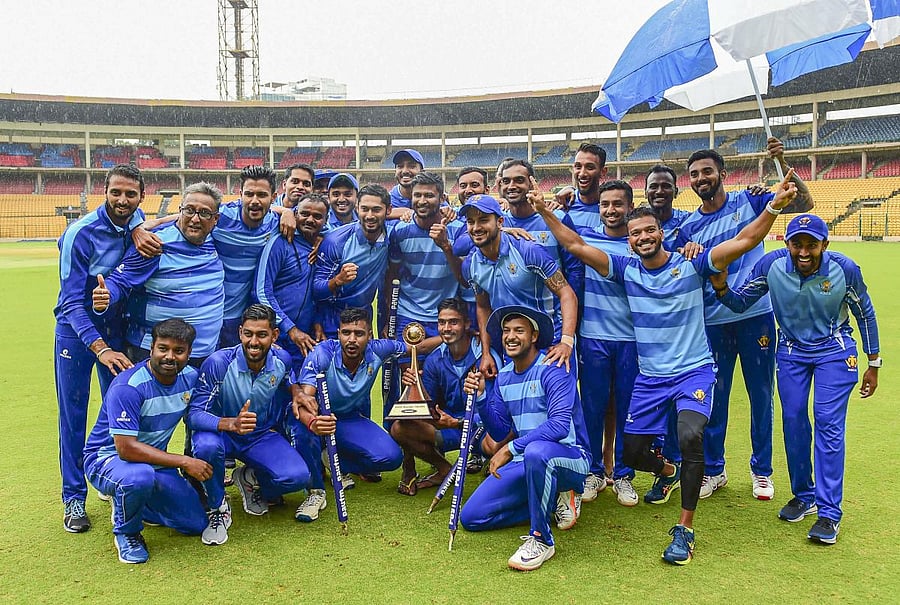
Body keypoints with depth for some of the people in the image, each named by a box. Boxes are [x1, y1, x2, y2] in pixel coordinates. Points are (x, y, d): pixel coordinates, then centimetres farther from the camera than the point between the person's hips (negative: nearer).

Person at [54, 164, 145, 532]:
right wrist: (100, 348, -30)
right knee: (73, 413, 2)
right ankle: (74, 498, 13)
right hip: (76, 329, -4)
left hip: (117, 327, 4)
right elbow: (73, 300, -20)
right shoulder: (81, 233, -20)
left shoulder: (137, 223, -7)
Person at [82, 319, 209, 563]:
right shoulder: (127, 387, -27)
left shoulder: (191, 377, -6)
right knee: (140, 477, -41)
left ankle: (132, 502, 24)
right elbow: (126, 448, -31)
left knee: (196, 524, 0)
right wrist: (184, 462, -30)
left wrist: (197, 467, -3)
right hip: (107, 458, -6)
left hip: (154, 461, 6)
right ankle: (126, 532, -7)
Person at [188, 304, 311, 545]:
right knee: (207, 446, -40)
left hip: (262, 436, 3)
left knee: (298, 477, -23)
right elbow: (194, 413, -29)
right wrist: (232, 424, -46)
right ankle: (217, 509, -10)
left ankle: (250, 478, 14)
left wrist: (297, 391, -8)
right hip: (223, 434, -3)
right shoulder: (218, 363, -24)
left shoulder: (282, 359, -11)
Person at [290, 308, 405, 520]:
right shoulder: (323, 354, -27)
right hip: (319, 416, -3)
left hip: (352, 420, 3)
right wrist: (312, 422, -61)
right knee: (304, 424, -39)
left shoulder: (377, 351, -18)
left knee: (391, 457, -20)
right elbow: (303, 399, -39)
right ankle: (316, 491, -18)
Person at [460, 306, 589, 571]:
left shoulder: (552, 368, -13)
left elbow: (560, 425, -26)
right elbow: (499, 432, 8)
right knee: (471, 517, -4)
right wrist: (480, 397, -8)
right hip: (524, 462, 7)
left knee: (537, 451, -43)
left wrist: (511, 449, -26)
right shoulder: (504, 377, 9)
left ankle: (541, 539, -23)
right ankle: (551, 503, 10)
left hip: (568, 458, -7)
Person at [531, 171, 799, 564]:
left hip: (694, 371, -4)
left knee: (690, 436, -30)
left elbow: (743, 241, -16)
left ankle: (685, 529, -13)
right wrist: (545, 212, -8)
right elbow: (577, 246, -1)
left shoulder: (691, 266, -8)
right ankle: (668, 472, 45)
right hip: (649, 377, 4)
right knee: (632, 453, 7)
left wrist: (774, 207, -30)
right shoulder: (626, 270, 0)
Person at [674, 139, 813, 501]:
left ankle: (761, 470, 25)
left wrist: (783, 164, -19)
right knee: (714, 397, 9)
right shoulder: (688, 227, 4)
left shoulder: (749, 201, -1)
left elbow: (804, 203, -7)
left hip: (756, 316, -1)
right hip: (713, 322, 2)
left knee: (761, 395, 9)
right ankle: (713, 469, 25)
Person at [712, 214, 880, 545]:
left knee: (829, 424, -10)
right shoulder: (771, 265, -19)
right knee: (793, 421, 5)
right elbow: (739, 302, -8)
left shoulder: (844, 269, -21)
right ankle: (804, 495, 24)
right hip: (791, 351, 2)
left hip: (834, 351, -2)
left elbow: (865, 314, -4)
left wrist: (873, 364, 1)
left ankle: (829, 512, -3)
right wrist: (720, 287, -32)